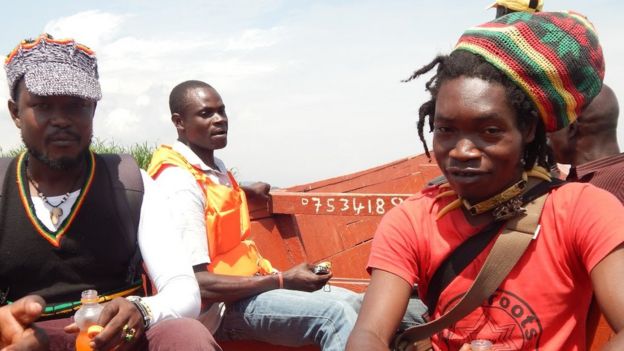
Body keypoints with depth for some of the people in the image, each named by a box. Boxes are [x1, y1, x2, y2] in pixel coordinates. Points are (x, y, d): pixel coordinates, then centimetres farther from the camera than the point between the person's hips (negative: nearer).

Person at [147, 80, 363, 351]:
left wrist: (249, 191, 44)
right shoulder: (179, 182, -20)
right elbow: (197, 283, -26)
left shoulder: (215, 166, 10)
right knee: (337, 315, -25)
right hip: (220, 305, -10)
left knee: (352, 303, 7)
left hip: (248, 282, 10)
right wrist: (282, 280, -23)